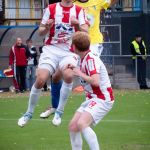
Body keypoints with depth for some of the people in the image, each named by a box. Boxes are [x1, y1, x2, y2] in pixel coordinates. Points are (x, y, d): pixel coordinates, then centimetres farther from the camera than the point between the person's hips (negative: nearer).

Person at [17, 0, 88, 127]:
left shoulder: (79, 11, 4)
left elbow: (85, 32, -6)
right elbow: (40, 32, 6)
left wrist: (78, 25, -27)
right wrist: (46, 27, -17)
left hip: (69, 52, 0)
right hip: (51, 50, 0)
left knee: (68, 75, -29)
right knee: (40, 79, -16)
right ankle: (29, 112, 6)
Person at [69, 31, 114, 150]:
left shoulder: (91, 59, -19)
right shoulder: (82, 59, 9)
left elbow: (95, 81, -31)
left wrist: (80, 73, -18)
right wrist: (73, 68, 11)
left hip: (102, 99, -10)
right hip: (91, 98, 10)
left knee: (82, 123, -28)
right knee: (73, 126, 4)